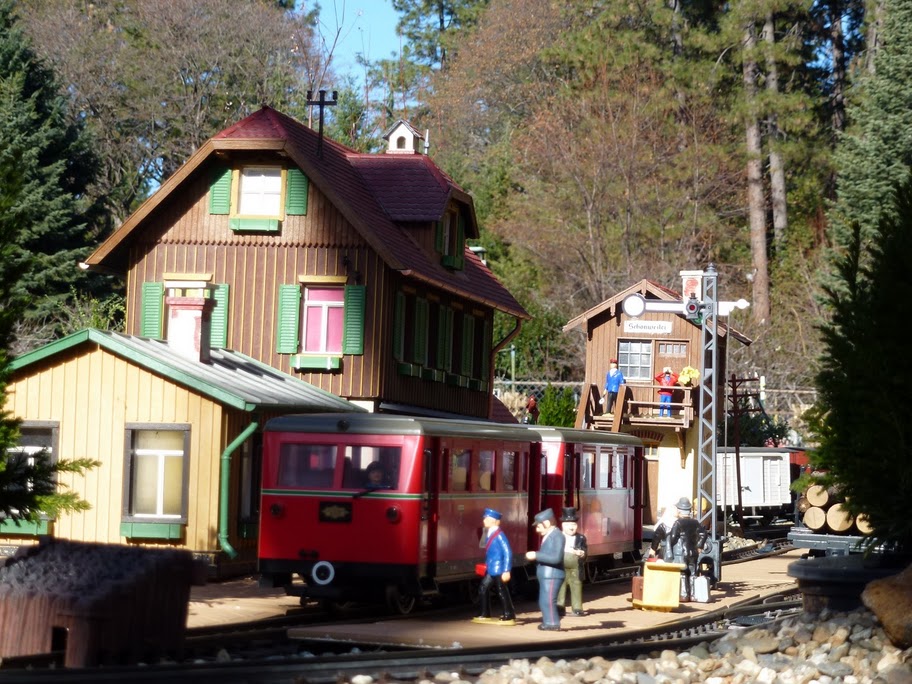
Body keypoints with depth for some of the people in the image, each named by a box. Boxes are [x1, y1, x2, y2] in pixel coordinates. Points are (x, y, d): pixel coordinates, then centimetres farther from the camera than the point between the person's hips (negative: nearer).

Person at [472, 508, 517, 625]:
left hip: (499, 570, -10)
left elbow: (508, 553, -19)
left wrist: (506, 571, -22)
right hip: (491, 570, 10)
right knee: (483, 588, 12)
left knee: (502, 593, -3)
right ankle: (484, 615, 21)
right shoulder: (490, 534, 10)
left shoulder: (499, 535, -18)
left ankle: (509, 617, 3)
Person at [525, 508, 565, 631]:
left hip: (552, 575, -10)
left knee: (548, 601, -9)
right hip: (545, 574, 10)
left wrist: (536, 555, -22)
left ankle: (553, 624, -3)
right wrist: (535, 555, 9)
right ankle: (547, 622, 22)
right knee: (543, 601, 14)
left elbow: (556, 557, -24)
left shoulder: (557, 536, -15)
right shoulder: (548, 536, 16)